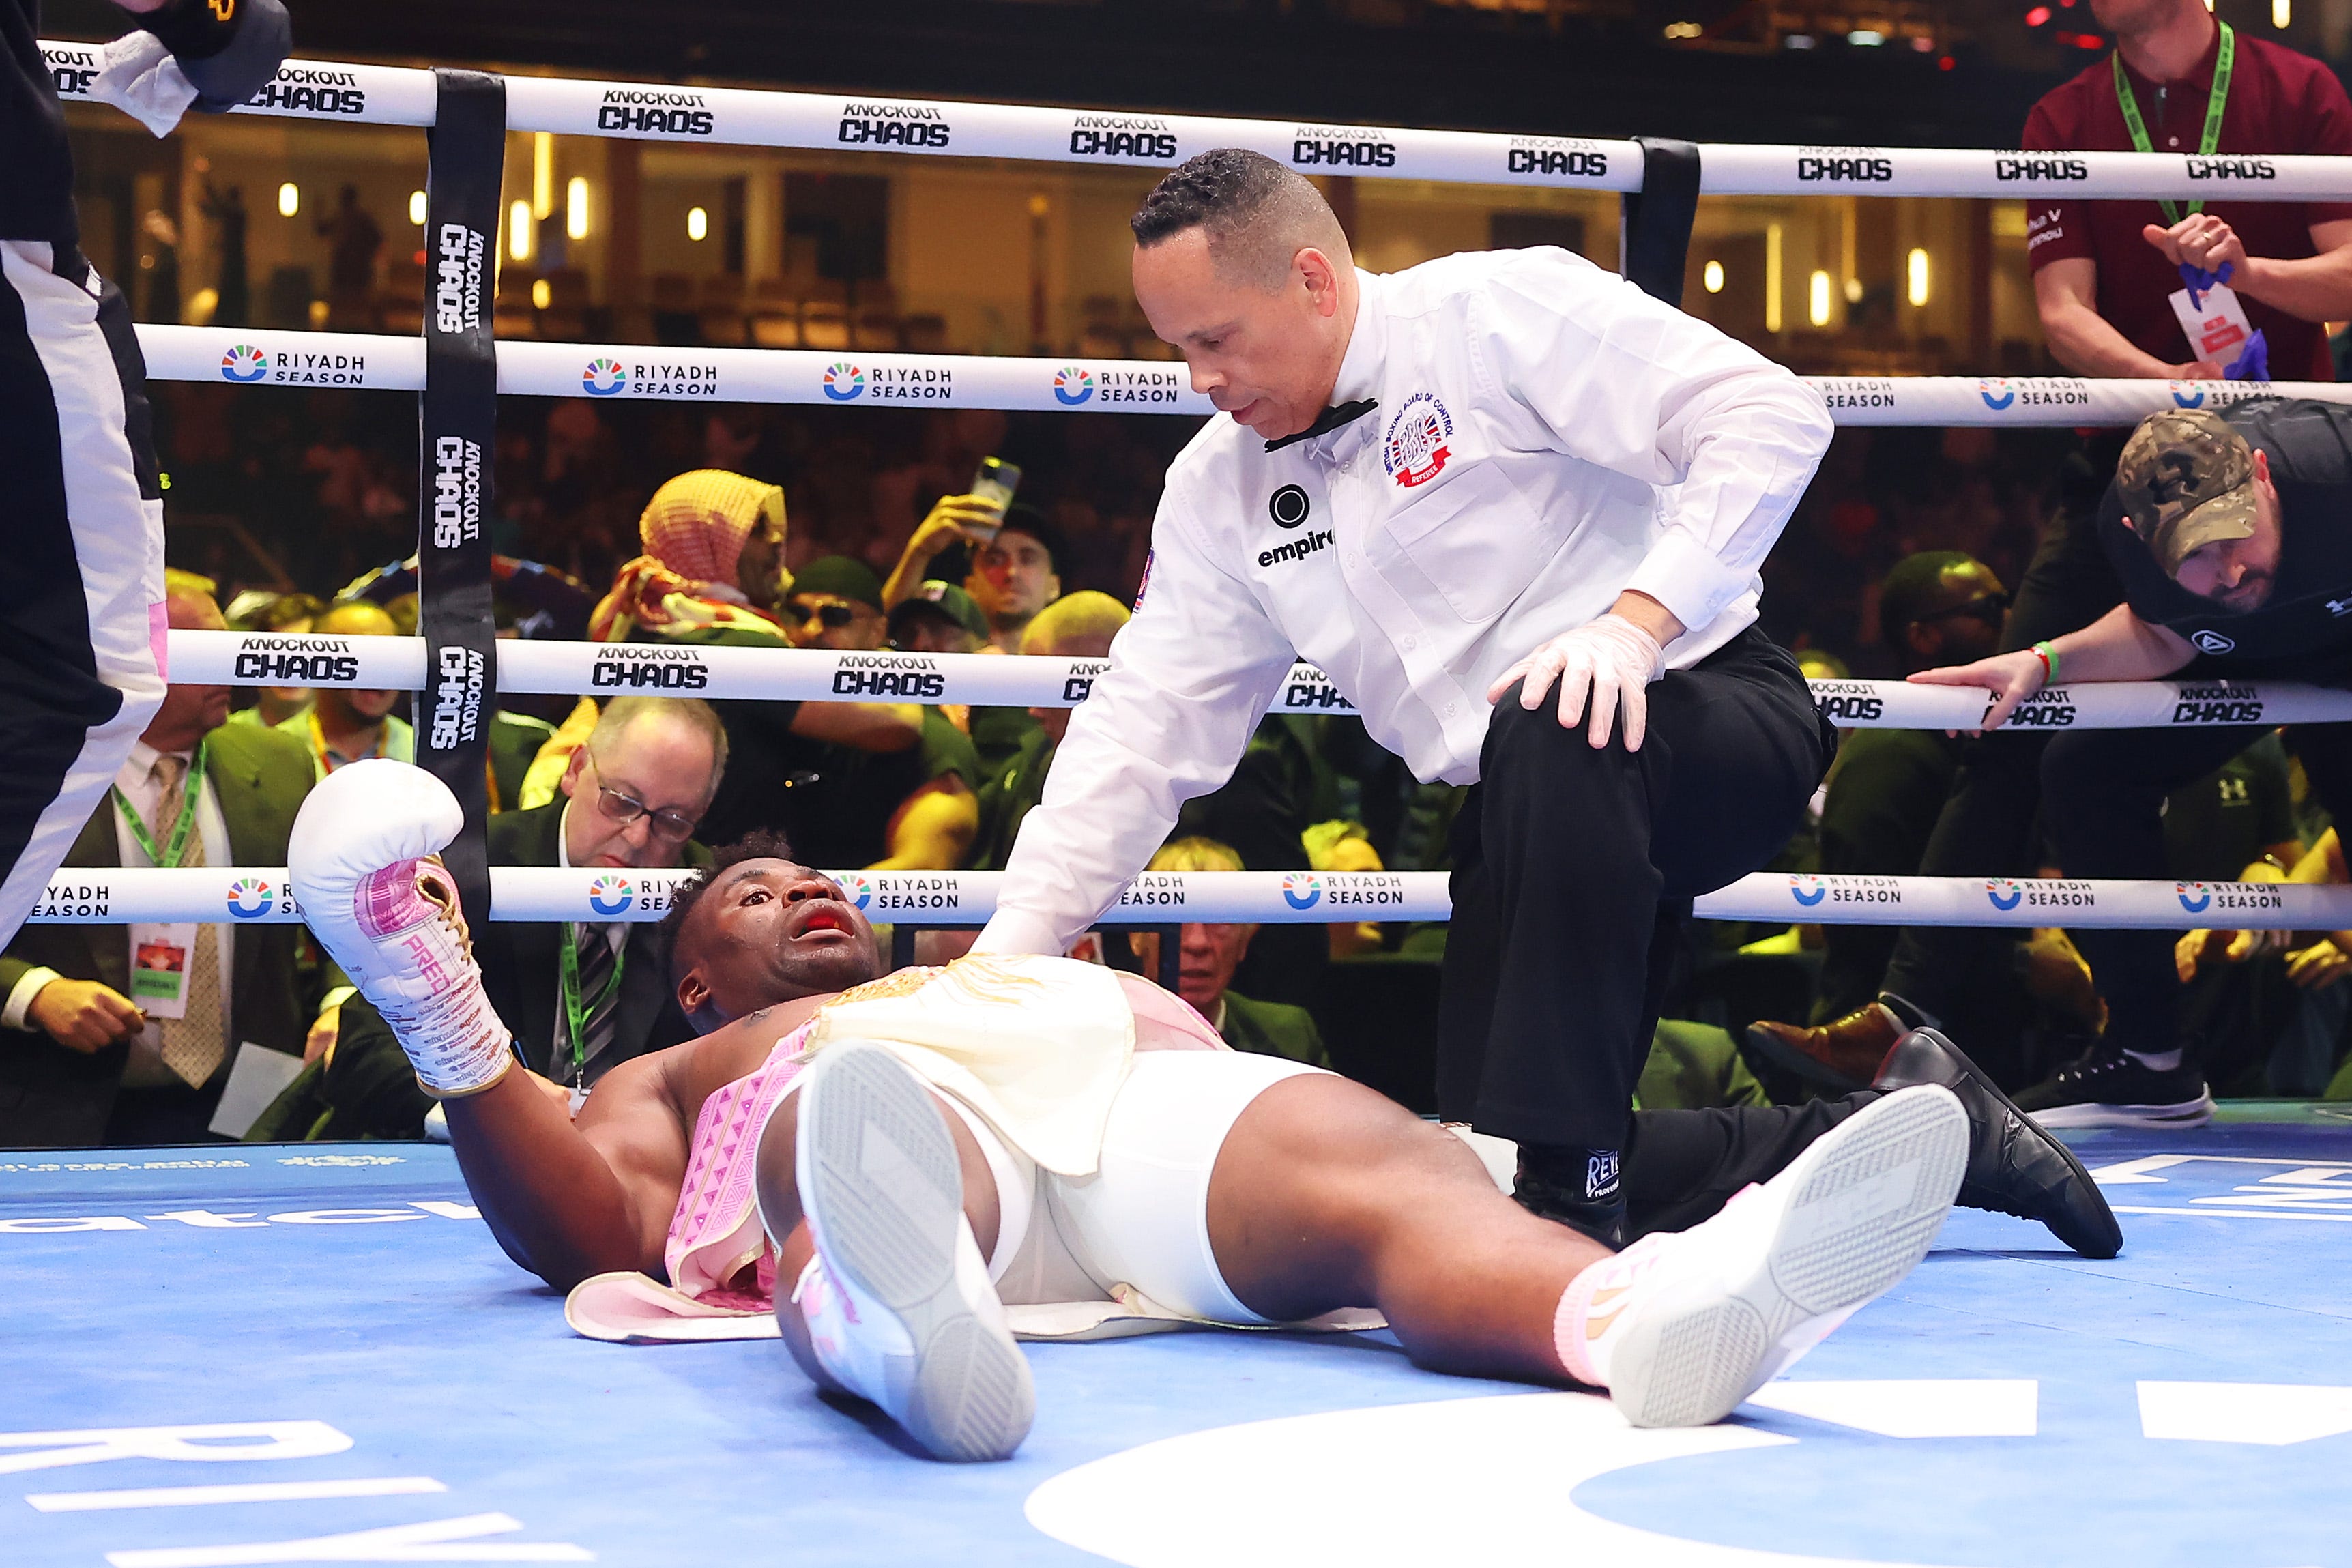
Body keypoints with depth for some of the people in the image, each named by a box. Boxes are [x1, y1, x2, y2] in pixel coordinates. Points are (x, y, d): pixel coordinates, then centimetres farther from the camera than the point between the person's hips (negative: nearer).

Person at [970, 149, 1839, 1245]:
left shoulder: (1507, 312, -11)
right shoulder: (1219, 488, 8)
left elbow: (1772, 417, -19)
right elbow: (1144, 730, 7)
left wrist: (1635, 619, -30)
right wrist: (1004, 959, -2)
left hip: (1718, 714, -7)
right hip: (1526, 822, 7)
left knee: (1553, 740, -40)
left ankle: (1568, 1198, -32)